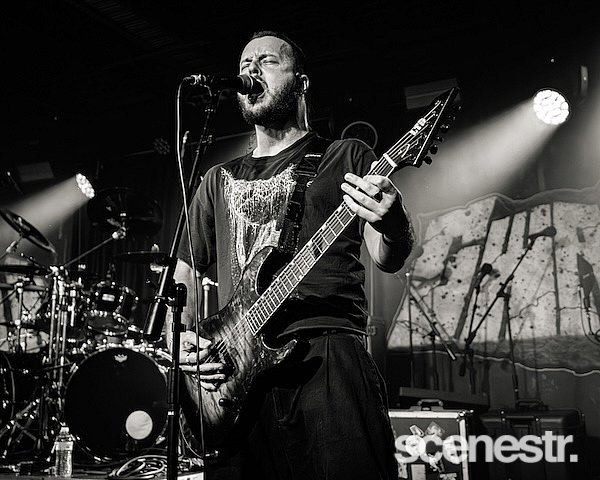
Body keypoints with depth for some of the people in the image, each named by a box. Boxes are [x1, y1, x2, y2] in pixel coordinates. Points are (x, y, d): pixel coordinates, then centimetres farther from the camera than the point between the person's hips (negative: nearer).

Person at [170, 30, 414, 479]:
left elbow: (388, 259, 3)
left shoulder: (347, 157, 12)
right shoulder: (219, 179, 23)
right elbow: (183, 271, 24)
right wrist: (184, 336, 4)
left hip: (328, 357, -3)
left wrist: (393, 225, -21)